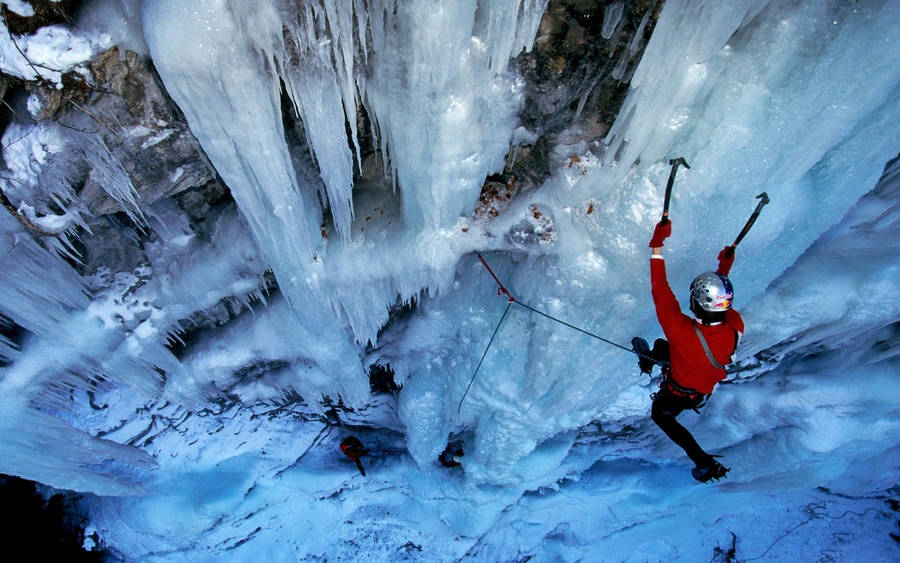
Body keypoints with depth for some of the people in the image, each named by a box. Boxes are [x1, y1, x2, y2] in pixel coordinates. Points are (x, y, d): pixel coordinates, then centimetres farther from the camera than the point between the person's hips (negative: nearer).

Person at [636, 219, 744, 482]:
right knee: (661, 345, 28)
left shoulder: (684, 332, -48)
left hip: (679, 394, -6)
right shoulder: (735, 327, -32)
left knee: (661, 416, 28)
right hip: (709, 385, 6)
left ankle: (705, 463, 30)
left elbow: (661, 294, -41)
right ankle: (649, 360, 63)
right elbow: (722, 300, -7)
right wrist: (724, 271, 2)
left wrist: (656, 247, -39)